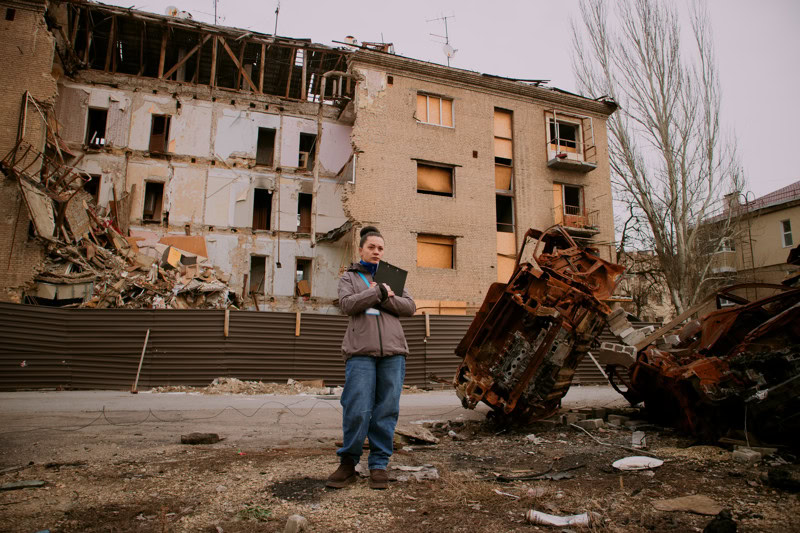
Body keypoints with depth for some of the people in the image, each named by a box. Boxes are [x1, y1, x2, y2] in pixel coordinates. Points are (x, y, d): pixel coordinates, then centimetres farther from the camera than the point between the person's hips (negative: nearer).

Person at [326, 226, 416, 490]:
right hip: (361, 351, -2)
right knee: (357, 410, -7)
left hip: (392, 350, 3)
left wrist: (386, 299, -7)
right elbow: (347, 304, -5)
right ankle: (348, 463, 10)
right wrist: (379, 292, -11)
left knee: (387, 410, 2)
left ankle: (379, 464, 14)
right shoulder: (349, 277, 15)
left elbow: (410, 307, 8)